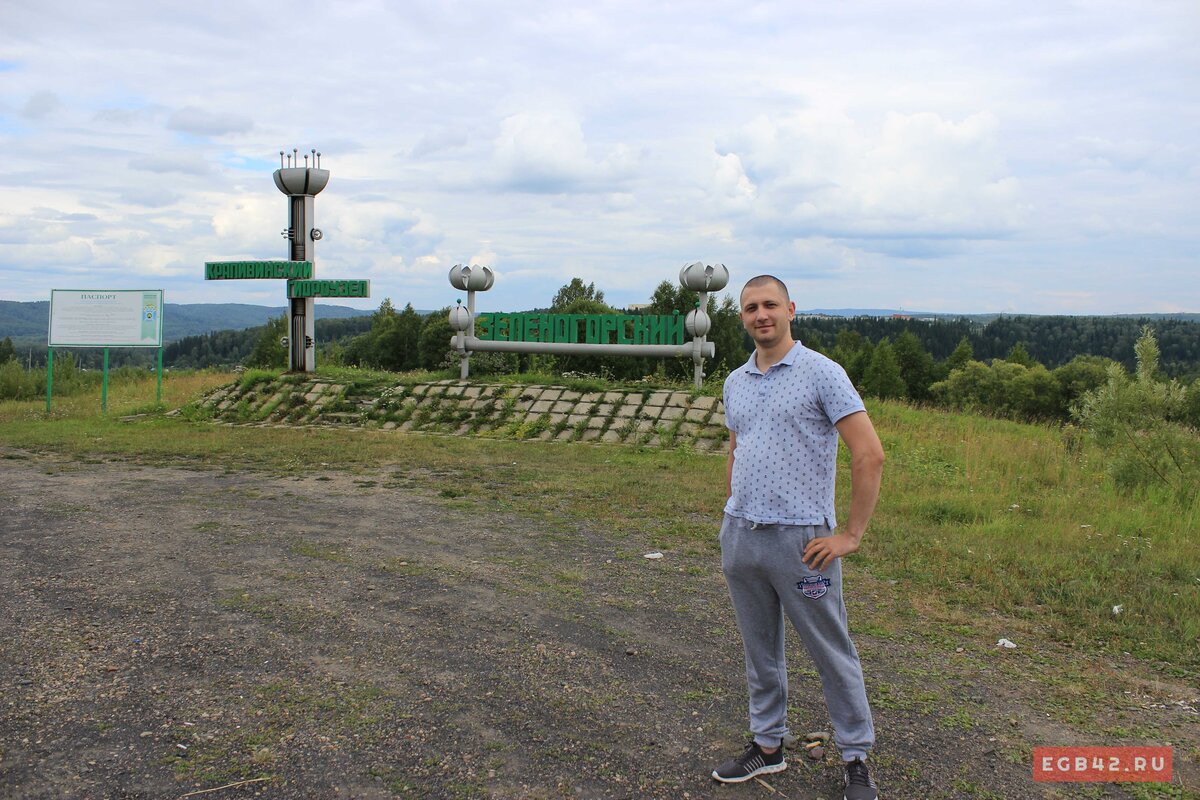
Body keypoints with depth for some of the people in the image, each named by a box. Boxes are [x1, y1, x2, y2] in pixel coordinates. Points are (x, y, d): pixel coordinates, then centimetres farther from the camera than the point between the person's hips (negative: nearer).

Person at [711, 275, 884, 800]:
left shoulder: (821, 373, -10)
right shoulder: (735, 382, 11)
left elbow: (870, 455, -13)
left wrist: (851, 534, -13)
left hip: (800, 539, -6)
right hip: (739, 535, 6)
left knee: (832, 653, 6)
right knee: (760, 650, 16)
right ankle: (767, 746, 31)